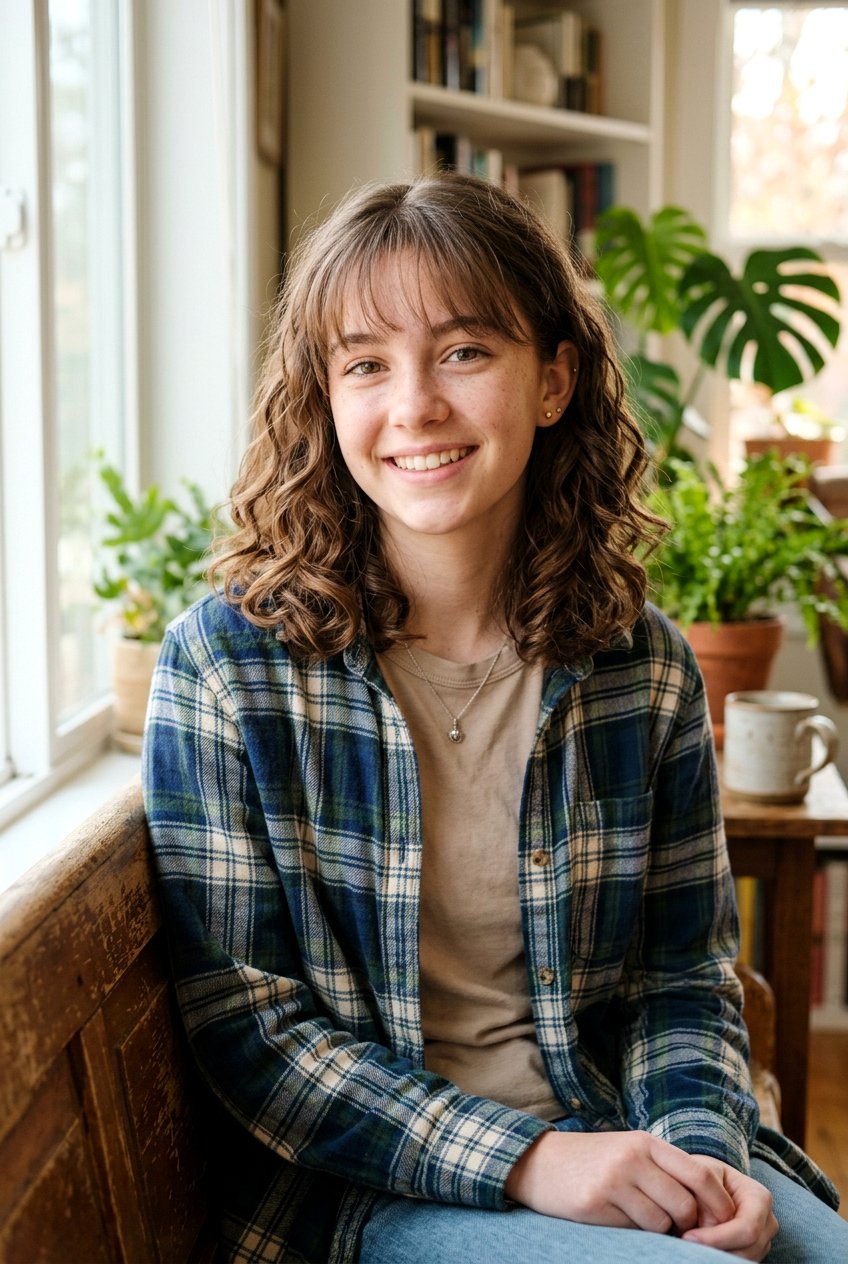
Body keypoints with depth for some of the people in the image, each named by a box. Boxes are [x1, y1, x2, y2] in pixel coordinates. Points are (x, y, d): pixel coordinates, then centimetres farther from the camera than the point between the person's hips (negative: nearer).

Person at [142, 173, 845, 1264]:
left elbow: (682, 978, 8)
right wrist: (524, 1162, -18)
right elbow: (242, 1022, -10)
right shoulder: (226, 661, -9)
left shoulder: (644, 665, 0)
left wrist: (699, 1152, -13)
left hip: (622, 1146, 4)